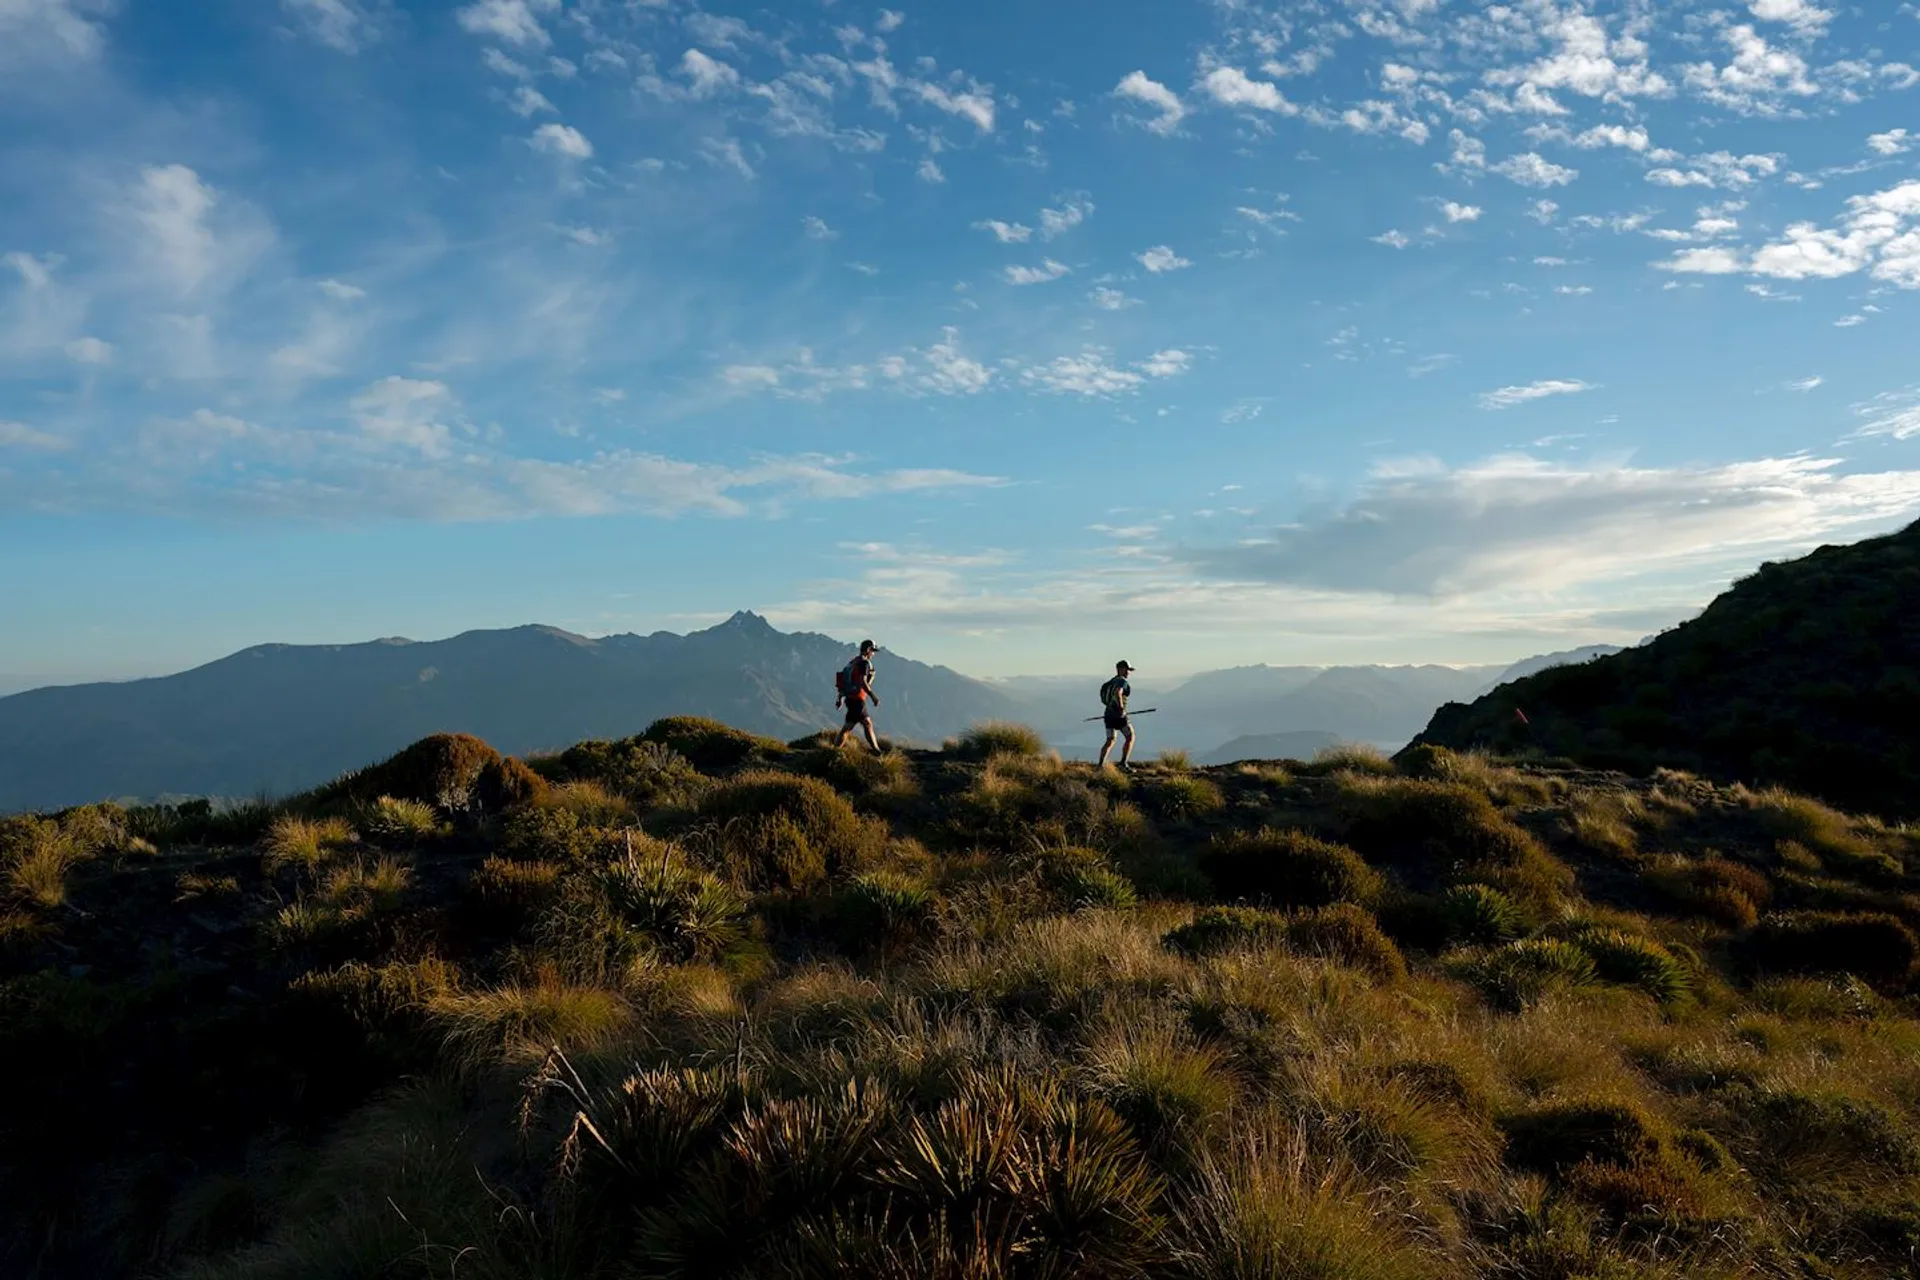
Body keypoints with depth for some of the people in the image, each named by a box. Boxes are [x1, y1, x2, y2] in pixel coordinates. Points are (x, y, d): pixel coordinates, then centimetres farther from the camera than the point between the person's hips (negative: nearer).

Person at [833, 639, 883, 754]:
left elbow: (843, 681, 19)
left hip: (850, 698, 10)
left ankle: (876, 750, 17)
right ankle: (834, 752, -6)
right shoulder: (864, 662, -11)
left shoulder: (853, 662, 16)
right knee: (847, 727, -7)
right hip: (857, 699, -10)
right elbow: (862, 682, -22)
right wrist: (873, 696, -18)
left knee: (867, 723, 14)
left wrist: (840, 697, 22)